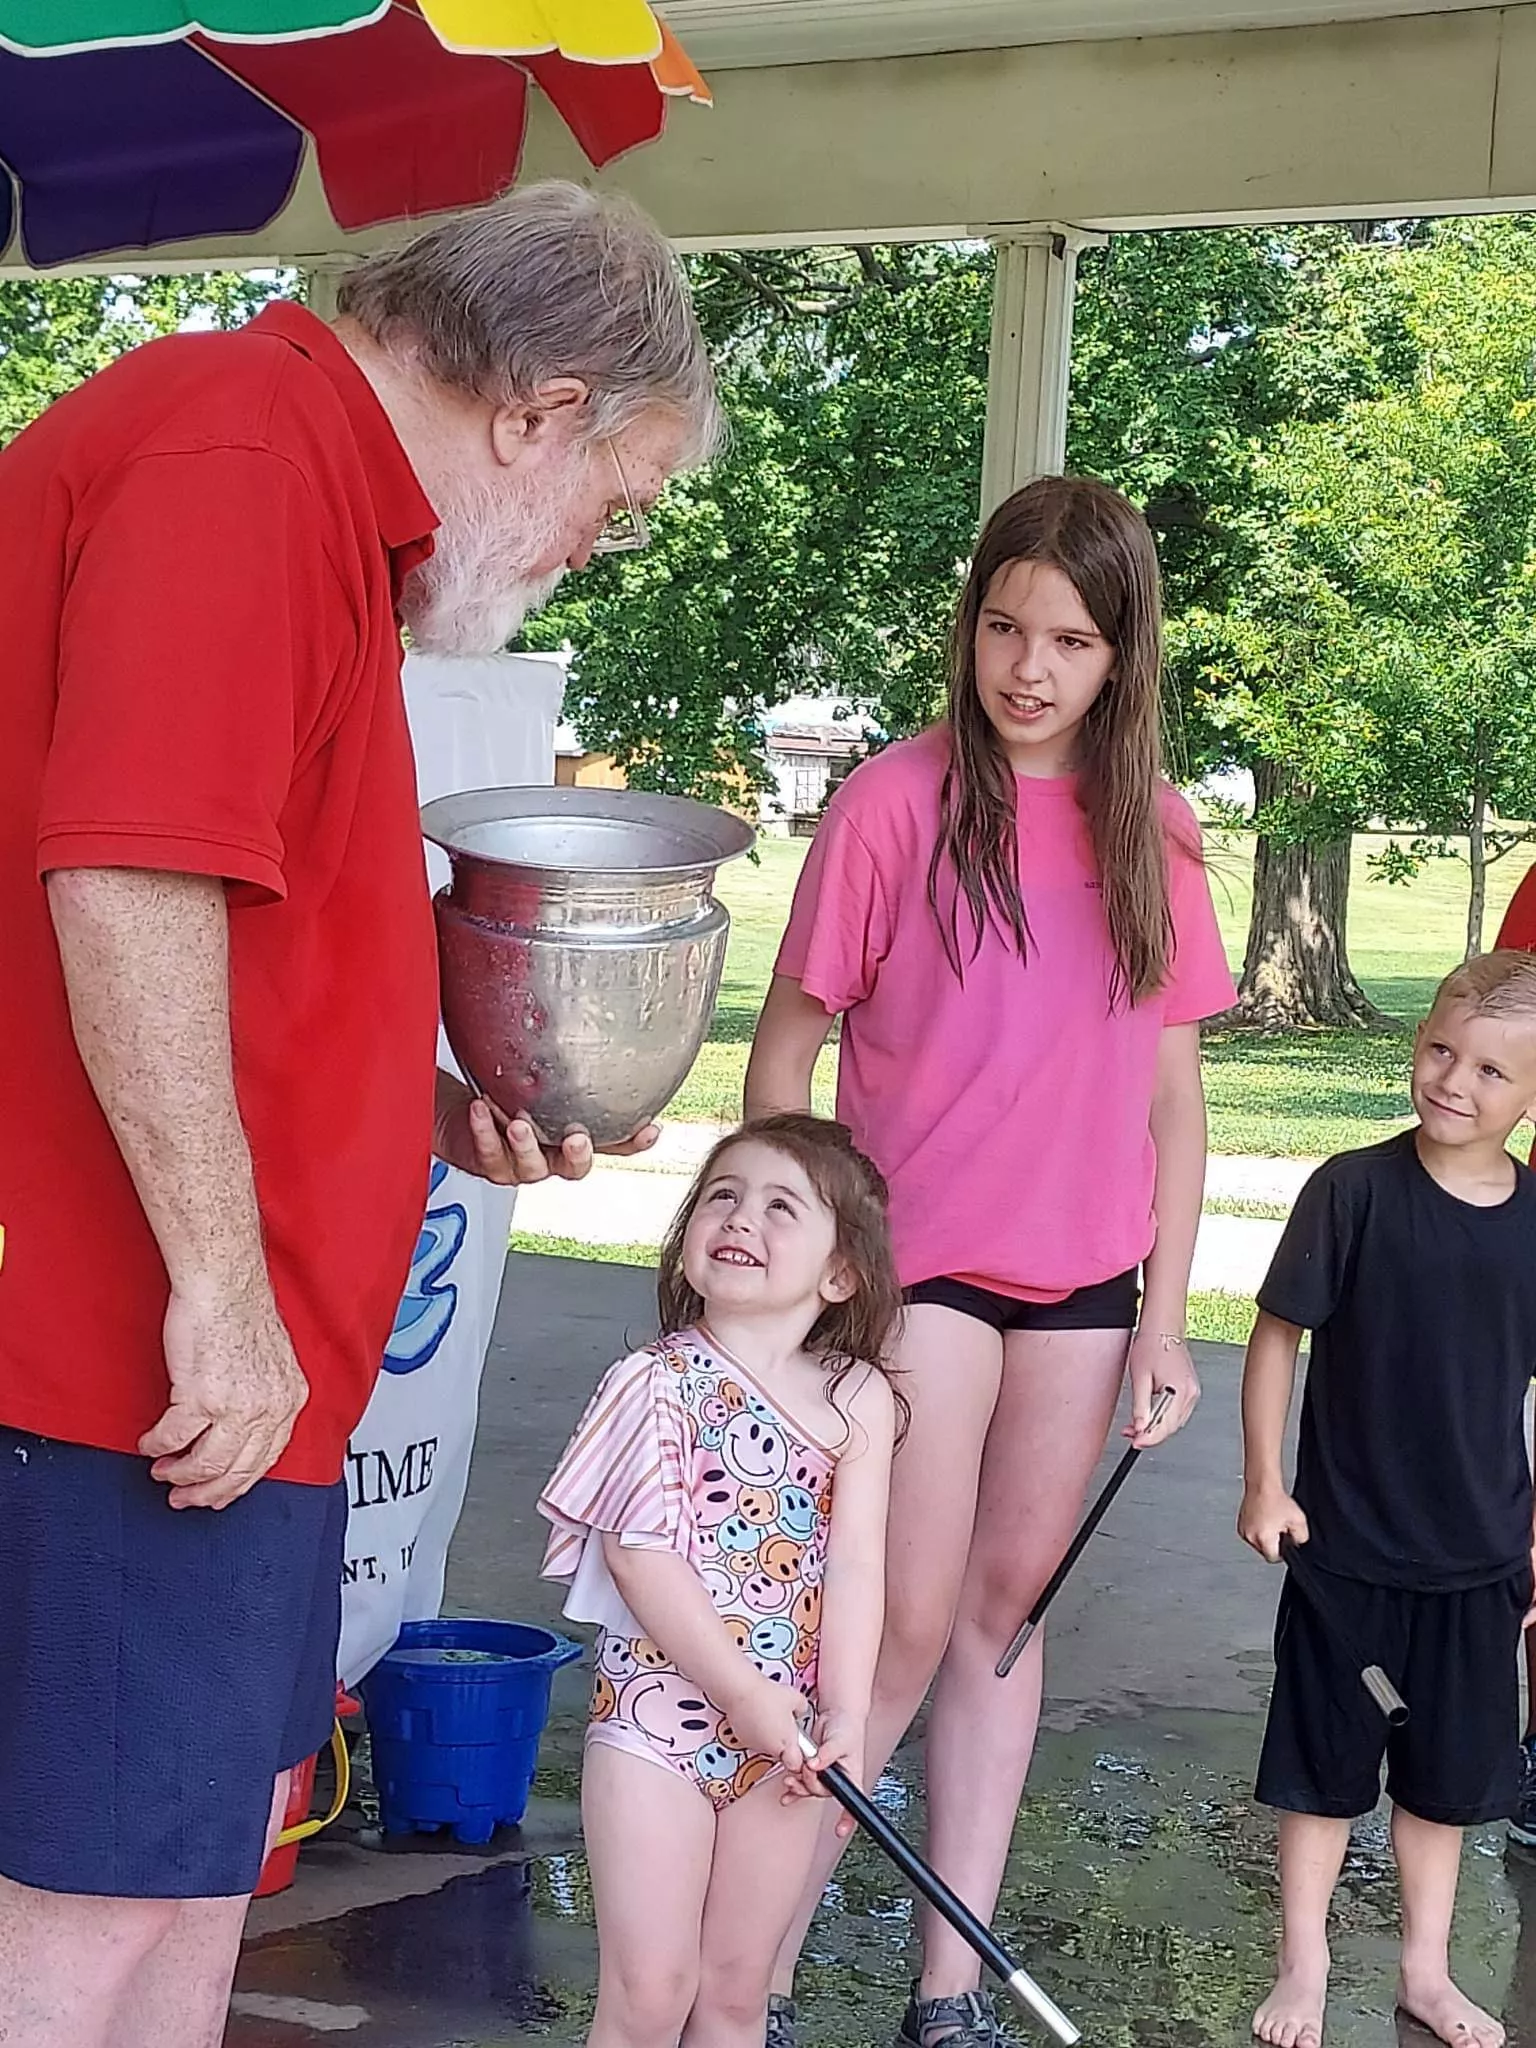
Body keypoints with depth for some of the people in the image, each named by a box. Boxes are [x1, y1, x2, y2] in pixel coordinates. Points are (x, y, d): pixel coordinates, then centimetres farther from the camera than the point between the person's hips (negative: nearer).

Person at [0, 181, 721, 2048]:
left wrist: (435, 1113, 17)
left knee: (218, 1828, 18)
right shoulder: (245, 445, -15)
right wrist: (222, 1281, -22)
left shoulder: (320, 487, 19)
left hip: (234, 1354, 11)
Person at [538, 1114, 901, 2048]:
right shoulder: (657, 1383, -8)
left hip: (786, 1727, 3)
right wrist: (744, 1691, -16)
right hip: (659, 1707, -3)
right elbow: (639, 1554, -14)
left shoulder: (857, 1399, 0)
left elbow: (855, 1565, -5)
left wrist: (846, 1716, -14)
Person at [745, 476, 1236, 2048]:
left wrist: (1165, 1316, 4)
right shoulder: (897, 801, -9)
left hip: (1083, 1280, 5)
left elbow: (1172, 1091, 7)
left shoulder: (1152, 832, 3)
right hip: (917, 1258, -4)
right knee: (906, 1626, -6)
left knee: (1007, 1608, 11)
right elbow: (787, 1045, -5)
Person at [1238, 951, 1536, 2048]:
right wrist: (1266, 1484, -9)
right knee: (1325, 1765, 12)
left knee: (1447, 1771, 17)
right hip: (1346, 1547, -3)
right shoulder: (1357, 1190, -14)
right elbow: (1279, 1332, -7)